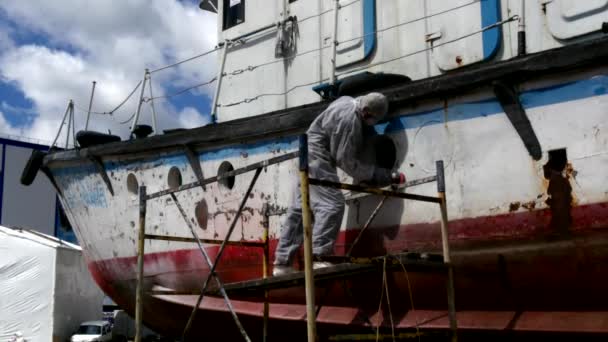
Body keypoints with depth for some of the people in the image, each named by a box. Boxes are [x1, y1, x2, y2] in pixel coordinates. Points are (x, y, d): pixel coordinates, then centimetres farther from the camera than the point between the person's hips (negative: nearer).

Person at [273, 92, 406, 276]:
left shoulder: (347, 101, 7)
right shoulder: (350, 120, -22)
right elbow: (346, 161, -20)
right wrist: (380, 175, -17)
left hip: (308, 158, 10)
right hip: (317, 158, -10)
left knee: (300, 208, 9)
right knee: (331, 205, -16)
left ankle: (282, 263, 11)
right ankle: (318, 258, -20)